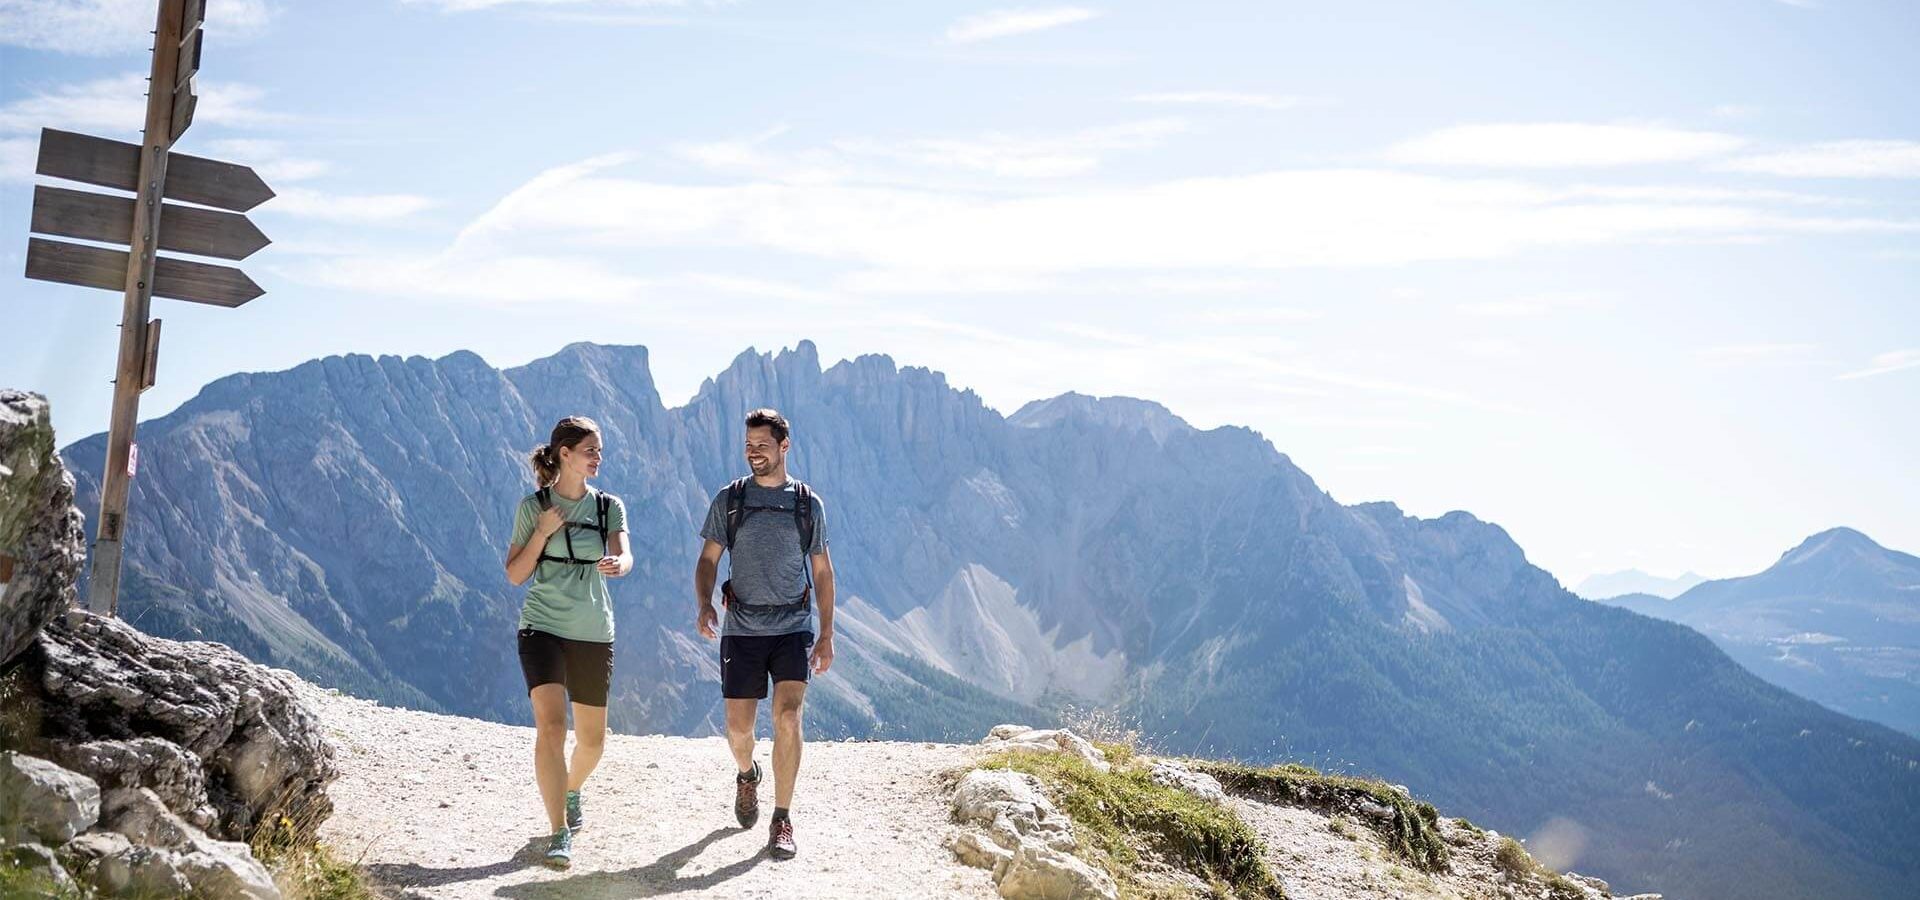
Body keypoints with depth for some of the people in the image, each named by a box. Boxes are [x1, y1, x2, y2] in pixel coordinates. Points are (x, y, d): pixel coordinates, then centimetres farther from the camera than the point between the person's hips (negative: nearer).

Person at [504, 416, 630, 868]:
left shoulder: (609, 506, 4)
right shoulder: (532, 506, 0)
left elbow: (624, 556, -13)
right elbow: (515, 575, 2)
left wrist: (616, 565, -37)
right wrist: (542, 533, -12)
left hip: (594, 633, 3)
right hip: (542, 628, -2)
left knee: (592, 738, 11)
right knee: (550, 727, -18)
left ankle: (573, 789, 44)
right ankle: (560, 833, -14)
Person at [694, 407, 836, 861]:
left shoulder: (809, 504, 5)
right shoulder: (728, 500, 4)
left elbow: (822, 571, 11)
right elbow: (708, 560, 7)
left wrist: (826, 635, 7)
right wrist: (704, 605, -12)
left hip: (794, 628, -1)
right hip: (742, 631, 1)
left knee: (787, 718, -16)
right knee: (739, 728, 4)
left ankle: (782, 820, -7)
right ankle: (746, 776, 39)